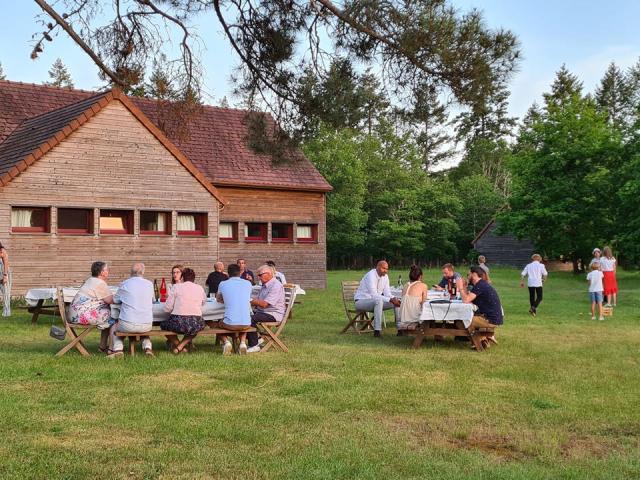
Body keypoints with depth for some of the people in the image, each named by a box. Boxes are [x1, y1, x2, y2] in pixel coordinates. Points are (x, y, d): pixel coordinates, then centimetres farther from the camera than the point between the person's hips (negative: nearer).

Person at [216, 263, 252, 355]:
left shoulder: (223, 284, 4)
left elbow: (218, 299, 23)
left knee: (219, 324, 32)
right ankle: (243, 342, 11)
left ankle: (226, 341, 4)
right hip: (246, 323, 2)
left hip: (230, 323, -2)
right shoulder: (248, 284, 8)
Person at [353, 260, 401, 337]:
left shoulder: (385, 276, 3)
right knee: (378, 301, -38)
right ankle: (377, 331, -40)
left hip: (376, 301, 8)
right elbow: (374, 295, -31)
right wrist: (390, 300, -35)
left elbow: (387, 293, 2)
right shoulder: (371, 275, -23)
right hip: (361, 301, -8)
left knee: (397, 301, -5)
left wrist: (394, 299, -21)